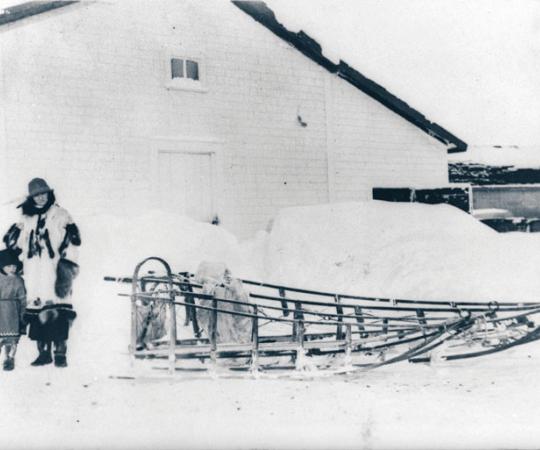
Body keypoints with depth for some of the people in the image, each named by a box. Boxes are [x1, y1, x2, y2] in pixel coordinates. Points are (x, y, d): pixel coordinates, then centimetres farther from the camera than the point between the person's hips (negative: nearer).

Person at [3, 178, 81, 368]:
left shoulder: (60, 215, 4)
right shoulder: (26, 220, 18)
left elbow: (73, 238, -4)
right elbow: (12, 241, 27)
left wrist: (68, 261, -11)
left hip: (54, 271, -4)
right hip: (33, 273, 5)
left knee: (57, 312, -13)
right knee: (37, 310, 3)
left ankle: (60, 353, -10)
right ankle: (43, 352, 11)